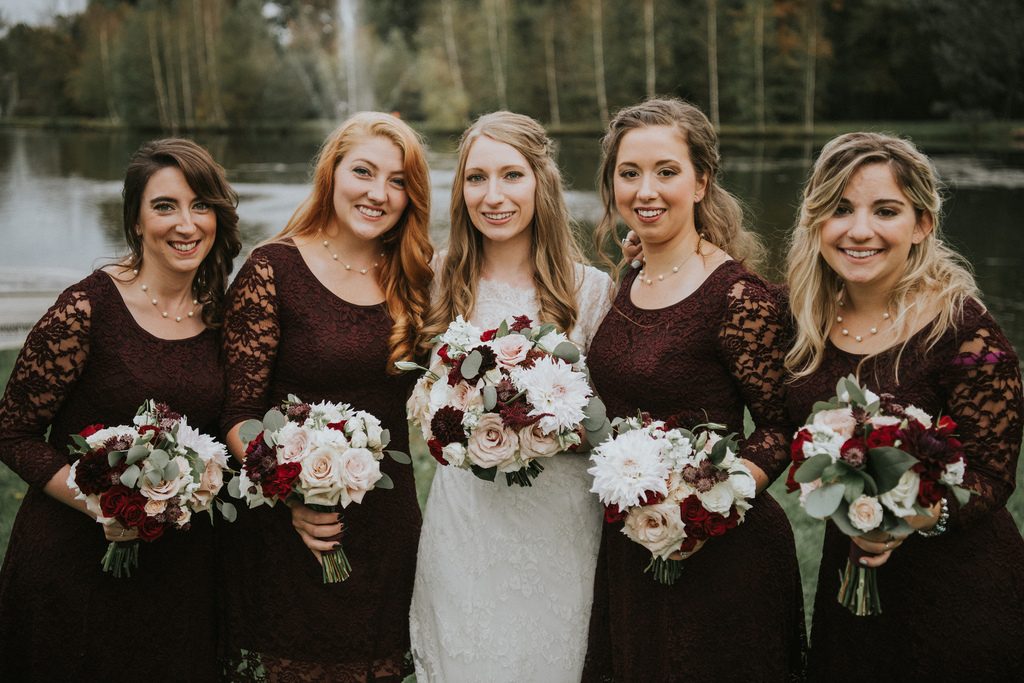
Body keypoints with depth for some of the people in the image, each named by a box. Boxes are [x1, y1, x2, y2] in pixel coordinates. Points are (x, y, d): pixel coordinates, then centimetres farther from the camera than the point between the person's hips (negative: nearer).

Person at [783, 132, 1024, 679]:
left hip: (957, 588, -5)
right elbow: (792, 434, 12)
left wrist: (918, 516, -32)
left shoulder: (962, 330, -18)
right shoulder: (809, 321, -3)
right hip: (846, 575, 5)